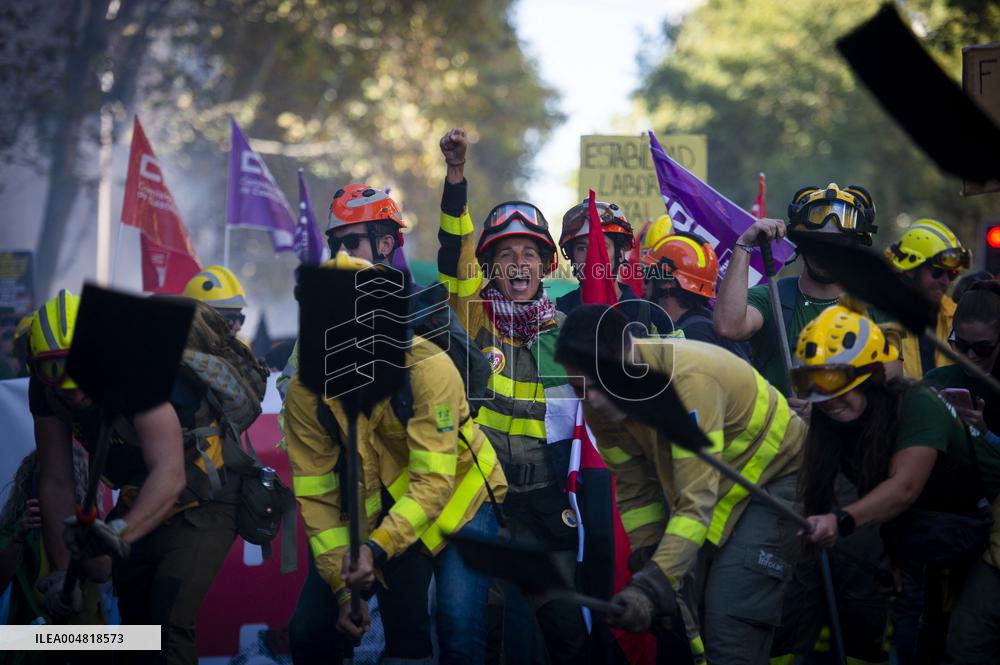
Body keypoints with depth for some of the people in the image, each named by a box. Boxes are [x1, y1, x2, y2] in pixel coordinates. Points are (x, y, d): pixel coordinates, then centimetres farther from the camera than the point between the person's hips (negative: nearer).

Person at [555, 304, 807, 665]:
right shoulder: (599, 402, -14)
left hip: (775, 475, -7)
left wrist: (652, 588, -45)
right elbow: (635, 492, -1)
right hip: (713, 479, 7)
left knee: (731, 622, -19)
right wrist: (648, 563, -8)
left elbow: (696, 501, -39)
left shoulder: (688, 378, -36)